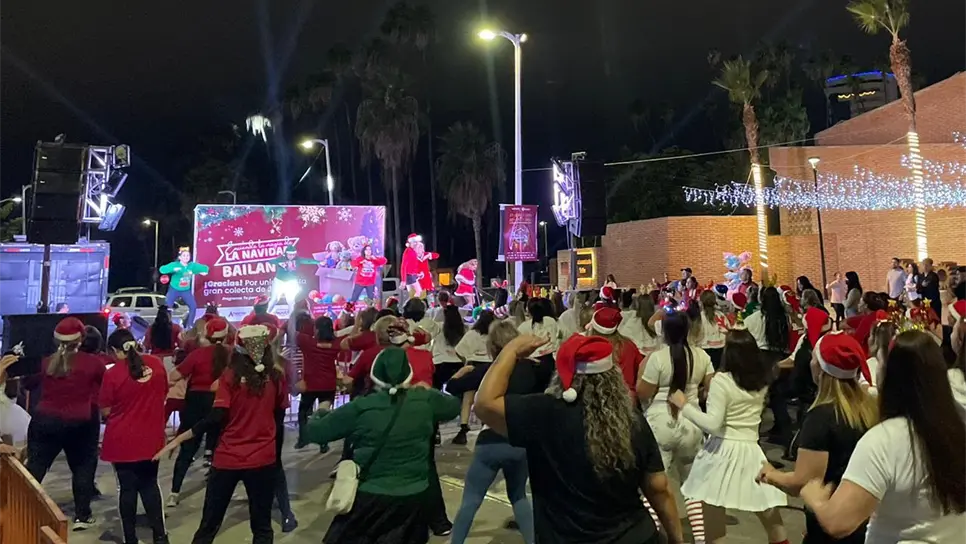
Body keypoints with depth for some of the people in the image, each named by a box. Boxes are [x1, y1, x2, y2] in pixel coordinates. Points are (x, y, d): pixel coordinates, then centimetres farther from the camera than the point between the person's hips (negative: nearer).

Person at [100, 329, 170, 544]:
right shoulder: (156, 364, -5)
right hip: (151, 437, 3)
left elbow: (105, 411, -6)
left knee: (127, 488, 9)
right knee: (150, 485, 16)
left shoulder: (112, 374, -15)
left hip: (123, 440, -3)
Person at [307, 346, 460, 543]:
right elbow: (454, 405, 13)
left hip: (369, 499, -2)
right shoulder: (426, 400, -7)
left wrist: (319, 413, 17)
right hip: (413, 497, 2)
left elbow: (316, 432, -4)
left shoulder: (361, 407, -14)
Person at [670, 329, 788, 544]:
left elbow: (712, 424, -18)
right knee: (767, 507, 19)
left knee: (711, 507, 3)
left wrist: (684, 405, -10)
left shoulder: (721, 380, -14)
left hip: (724, 449, -6)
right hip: (750, 449, 6)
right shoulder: (762, 380, 5)